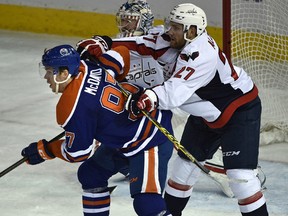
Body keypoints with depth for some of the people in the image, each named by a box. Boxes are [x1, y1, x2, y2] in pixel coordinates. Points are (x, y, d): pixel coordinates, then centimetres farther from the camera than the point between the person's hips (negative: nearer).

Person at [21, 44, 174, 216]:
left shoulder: (72, 107, -25)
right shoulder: (86, 67, -4)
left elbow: (77, 152, -16)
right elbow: (121, 54, 11)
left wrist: (45, 151, -1)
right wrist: (115, 85, 27)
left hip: (153, 139, -11)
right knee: (91, 174, 19)